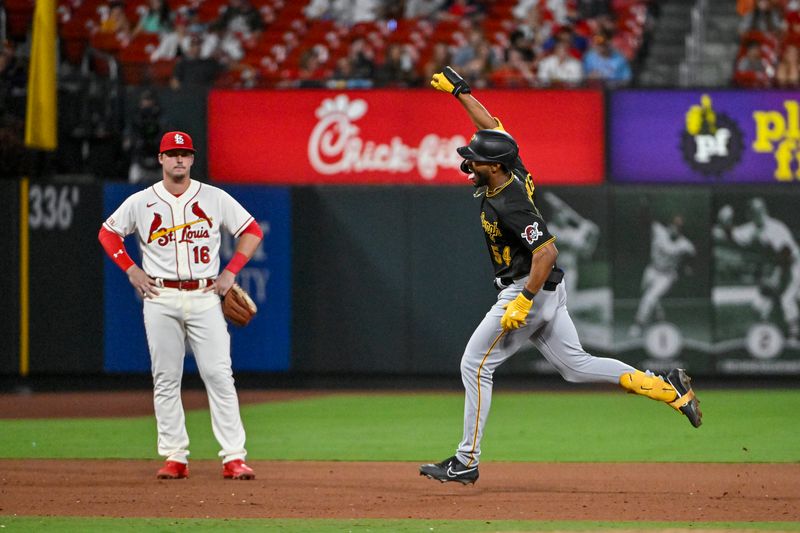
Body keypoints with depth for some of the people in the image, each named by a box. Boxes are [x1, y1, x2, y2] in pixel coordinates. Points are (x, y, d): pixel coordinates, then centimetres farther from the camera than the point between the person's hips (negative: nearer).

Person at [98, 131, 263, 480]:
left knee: (219, 375, -8)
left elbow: (252, 231, 10)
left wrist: (231, 272, 1)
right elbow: (108, 233, 15)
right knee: (166, 379, 1)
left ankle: (234, 457, -9)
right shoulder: (140, 202, 4)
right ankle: (175, 457, 6)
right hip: (161, 299, 1)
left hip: (205, 297, -1)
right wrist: (131, 270, 3)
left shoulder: (215, 198, 4)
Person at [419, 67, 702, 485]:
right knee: (575, 365, 14)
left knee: (476, 365, -3)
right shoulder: (511, 171, 0)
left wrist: (522, 303, -30)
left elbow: (547, 251, -30)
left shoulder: (509, 204, -26)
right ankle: (668, 388, 7)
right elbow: (490, 124, 16)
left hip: (527, 291, -10)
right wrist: (458, 89, 16)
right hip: (549, 293, 10)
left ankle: (467, 461, 0)